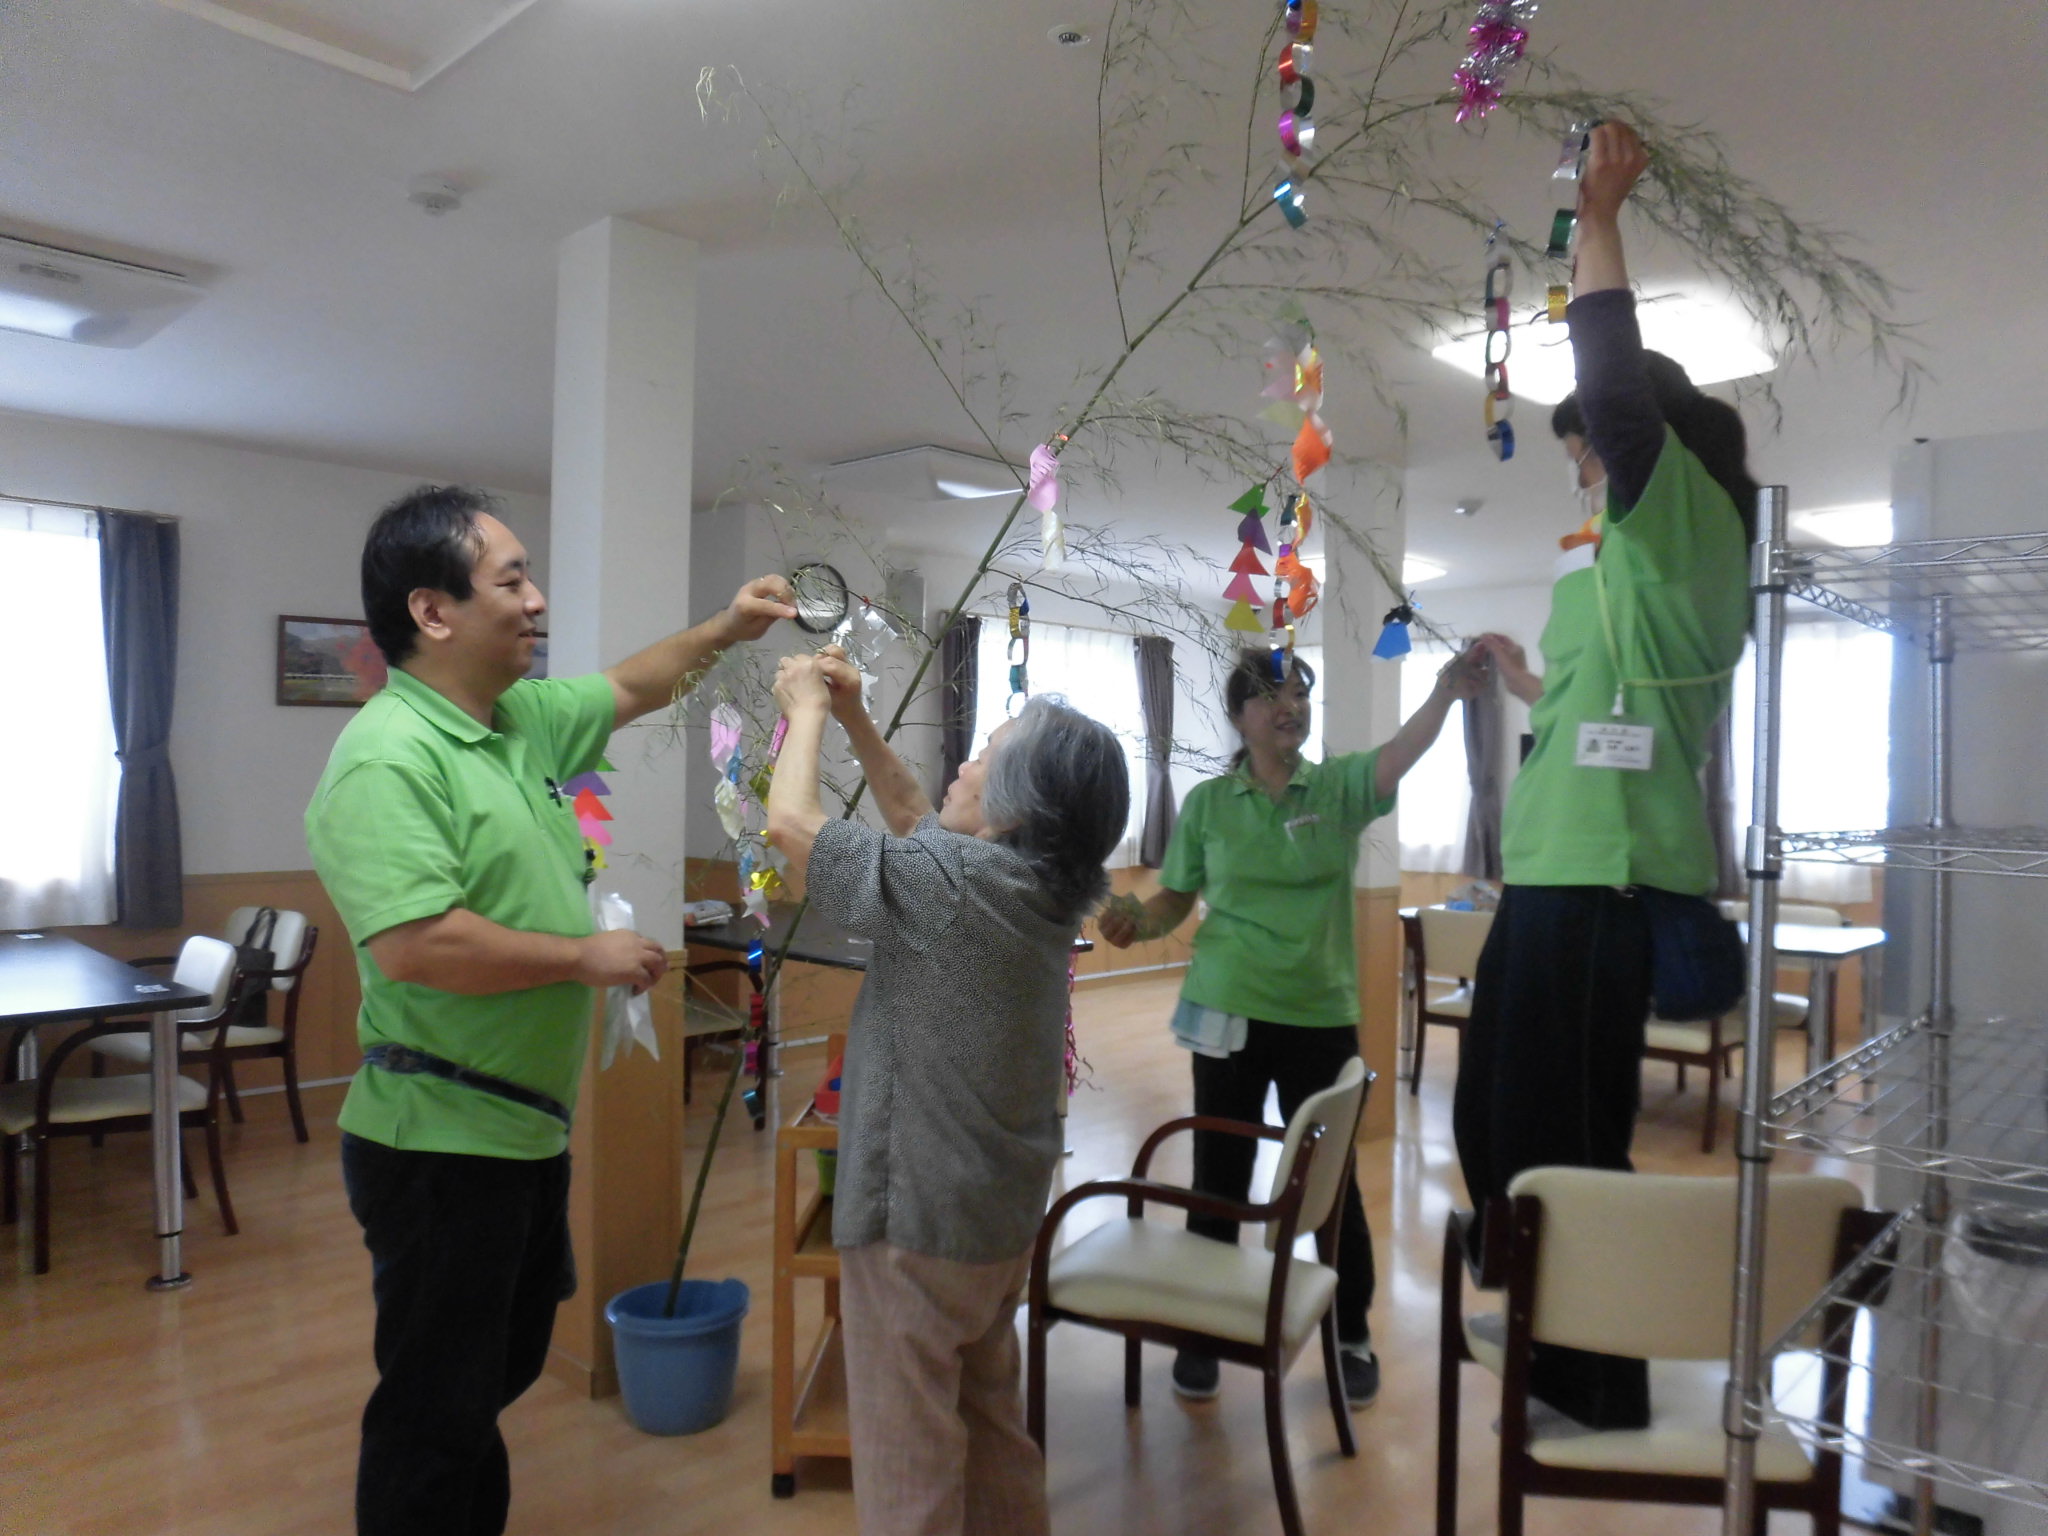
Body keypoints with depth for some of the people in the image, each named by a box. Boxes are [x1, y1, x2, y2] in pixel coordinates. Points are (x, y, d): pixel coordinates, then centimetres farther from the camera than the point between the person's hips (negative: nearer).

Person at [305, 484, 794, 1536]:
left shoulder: (521, 719, 6)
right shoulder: (387, 759, -22)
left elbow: (626, 690, 24)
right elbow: (413, 944, -32)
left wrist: (722, 633, 11)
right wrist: (587, 956, -21)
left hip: (529, 1126, 9)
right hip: (441, 1142, -9)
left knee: (506, 1362, 25)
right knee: (437, 1409, 7)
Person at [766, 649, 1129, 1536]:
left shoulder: (949, 884, -24)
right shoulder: (1040, 886, 0)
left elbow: (789, 820, -18)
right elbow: (915, 820, 15)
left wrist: (808, 711, -2)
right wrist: (854, 718, 12)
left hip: (916, 1215, -8)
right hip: (1003, 1208, 8)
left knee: (909, 1460, 7)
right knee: (991, 1422, 24)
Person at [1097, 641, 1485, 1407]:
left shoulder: (1339, 787, -3)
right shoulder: (1207, 803, 0)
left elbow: (1399, 754, -23)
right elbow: (1176, 900, 5)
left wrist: (1446, 692, -42)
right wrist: (1138, 920, -17)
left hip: (1322, 1016, 0)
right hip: (1226, 1013, 0)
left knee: (1332, 1179, 11)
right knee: (1219, 1176, 11)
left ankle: (1353, 1337, 31)